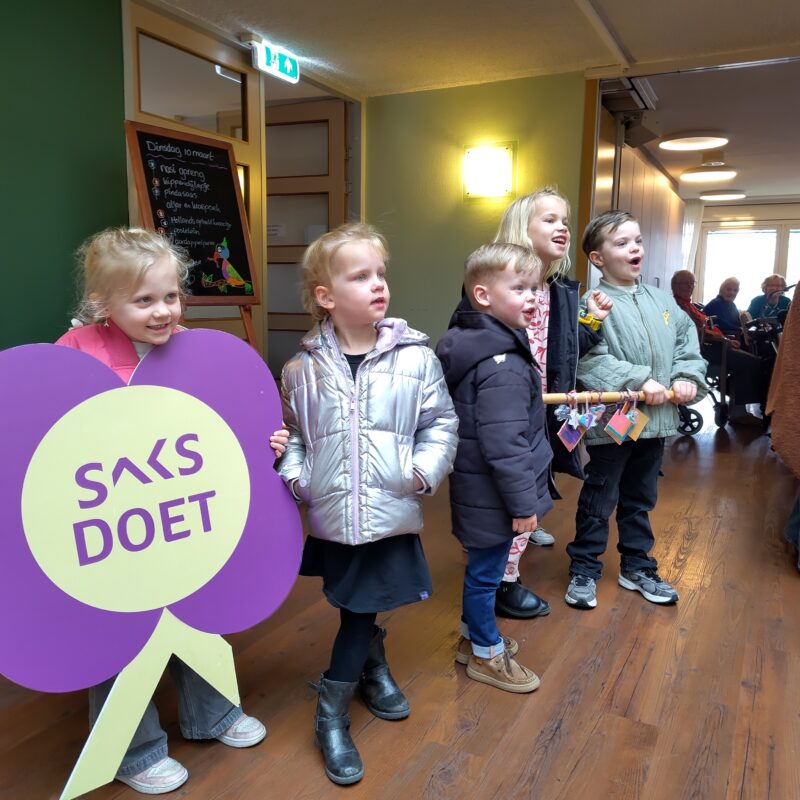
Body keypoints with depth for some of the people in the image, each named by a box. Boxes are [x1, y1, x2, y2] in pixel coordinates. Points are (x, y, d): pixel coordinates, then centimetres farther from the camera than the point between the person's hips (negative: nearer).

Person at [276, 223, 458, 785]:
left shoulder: (415, 357, -6)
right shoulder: (304, 369, -3)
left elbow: (441, 423, -1)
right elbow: (293, 433, 8)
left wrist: (425, 469, -14)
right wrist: (292, 473, -8)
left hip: (390, 513, -1)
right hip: (332, 517, 1)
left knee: (361, 608, 8)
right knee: (358, 609, 15)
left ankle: (332, 713, 29)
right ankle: (374, 665, 44)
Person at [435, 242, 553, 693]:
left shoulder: (474, 343, 7)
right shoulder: (501, 366, -26)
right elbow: (504, 446, -26)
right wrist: (523, 503, -20)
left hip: (478, 491, 10)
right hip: (493, 497, -10)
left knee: (482, 568, 23)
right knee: (486, 571, 9)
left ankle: (474, 636, 42)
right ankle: (486, 654, 28)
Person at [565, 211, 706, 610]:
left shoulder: (662, 300, 8)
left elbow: (687, 341, 14)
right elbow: (588, 361, -24)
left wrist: (688, 376, -4)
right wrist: (639, 381, -25)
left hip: (656, 421, 7)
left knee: (640, 500, 20)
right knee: (599, 501, 7)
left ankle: (637, 567, 36)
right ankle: (583, 570, 23)